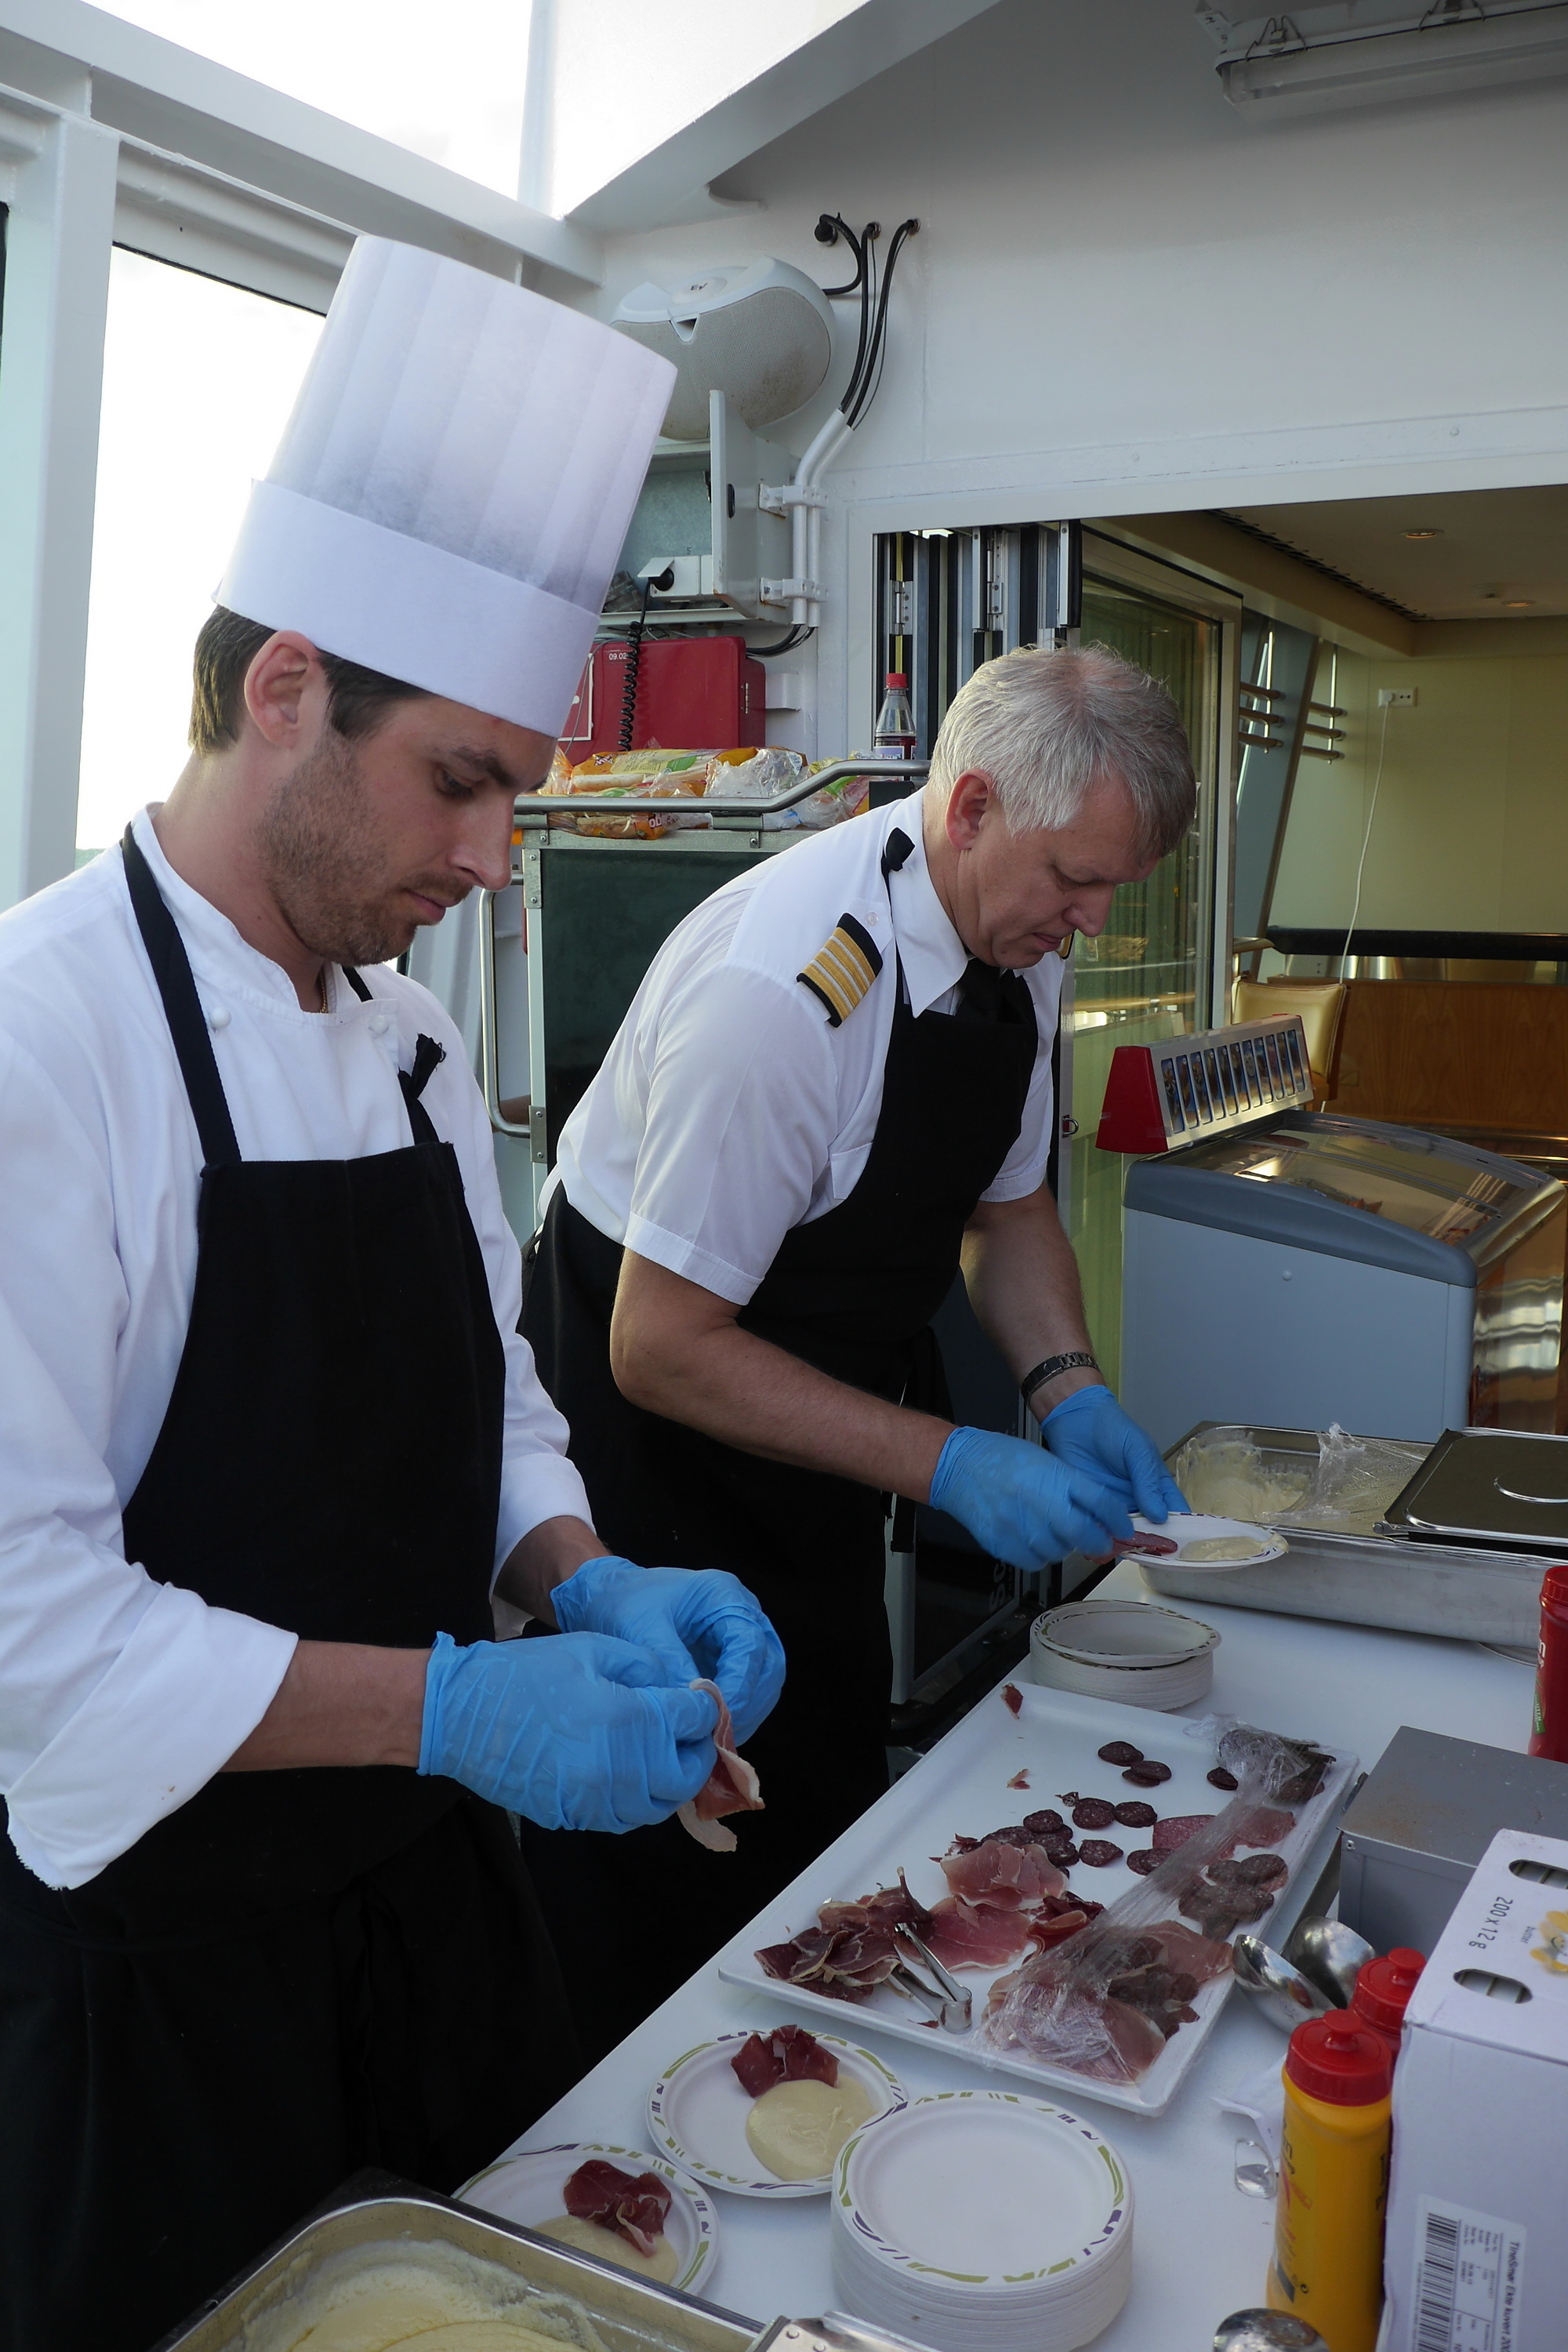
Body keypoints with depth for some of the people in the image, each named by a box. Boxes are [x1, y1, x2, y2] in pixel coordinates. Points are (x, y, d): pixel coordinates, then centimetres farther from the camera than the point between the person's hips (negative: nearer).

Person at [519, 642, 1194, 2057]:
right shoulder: (784, 985, -33)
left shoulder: (1022, 943, -6)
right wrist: (945, 1464, -29)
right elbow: (660, 1347, -28)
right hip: (653, 1420, -7)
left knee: (831, 1796, 19)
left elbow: (1008, 1200, 8)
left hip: (819, 1421, 8)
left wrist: (1069, 1390, -9)